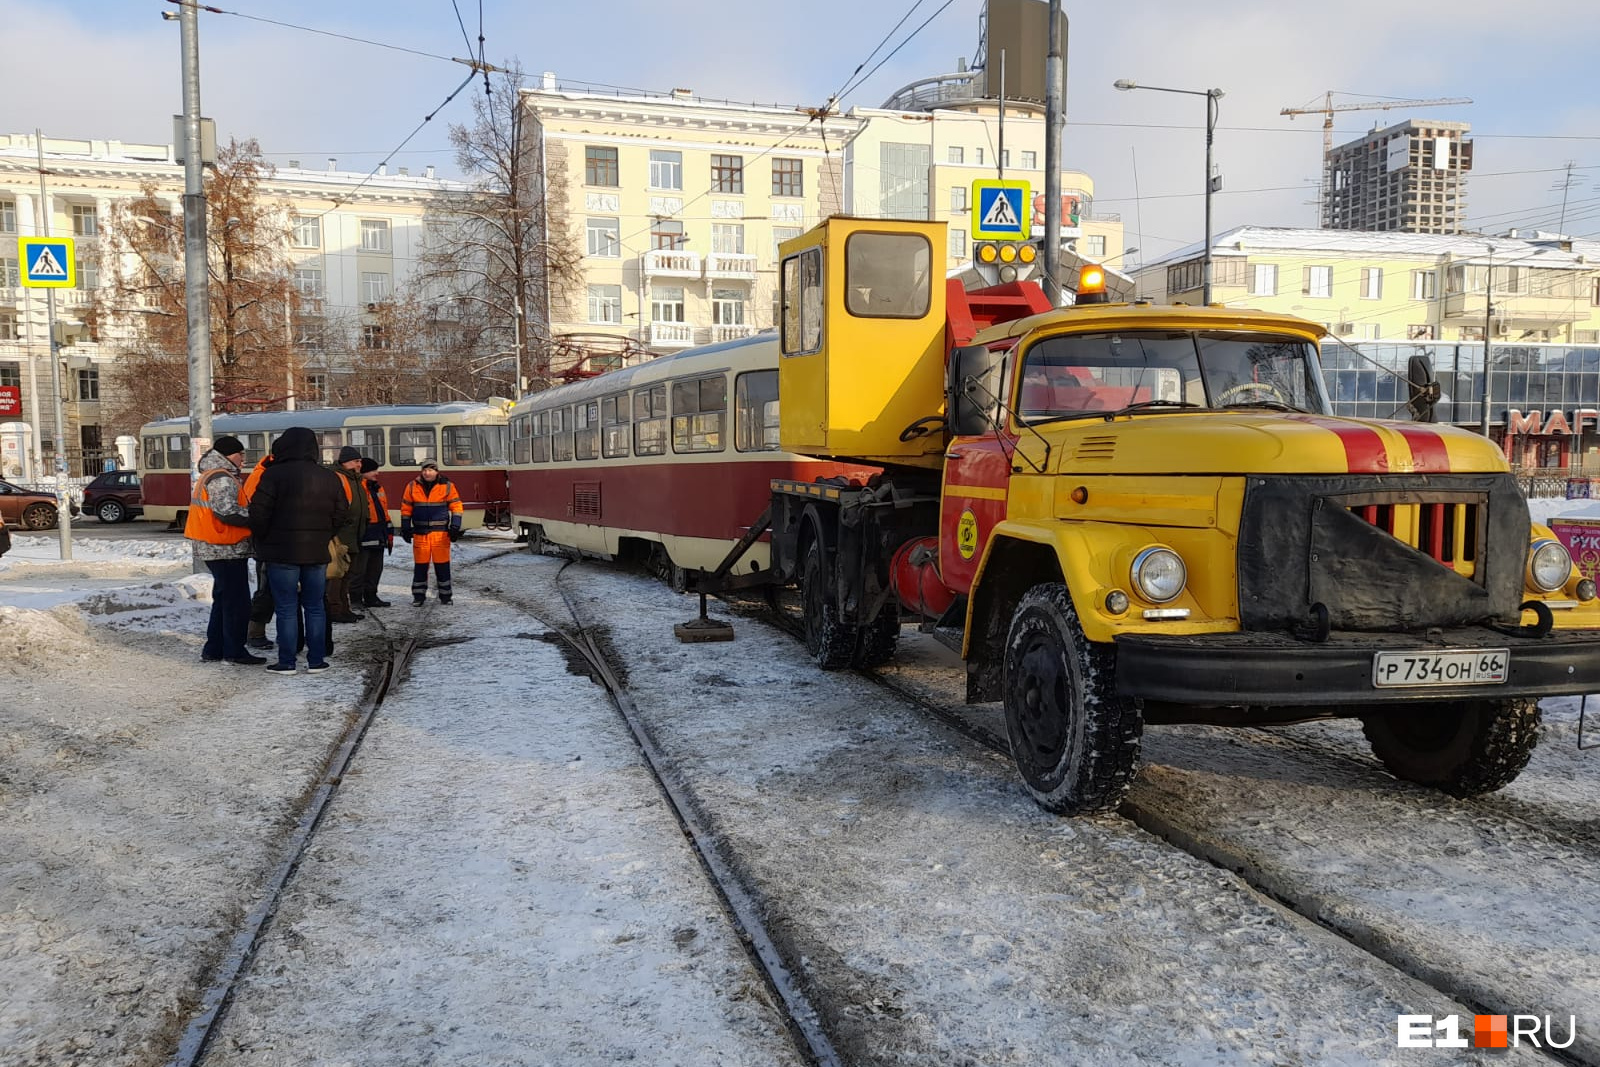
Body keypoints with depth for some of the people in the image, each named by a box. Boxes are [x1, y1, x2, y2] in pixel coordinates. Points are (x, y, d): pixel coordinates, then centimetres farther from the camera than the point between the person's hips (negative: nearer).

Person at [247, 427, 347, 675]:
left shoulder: (274, 475, -10)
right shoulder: (330, 478, 7)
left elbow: (259, 513, -13)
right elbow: (341, 514, 9)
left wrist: (263, 540, 3)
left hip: (282, 552, -4)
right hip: (317, 552, 4)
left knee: (286, 608, 1)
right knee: (315, 607, 10)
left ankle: (286, 662, 4)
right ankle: (316, 660, 11)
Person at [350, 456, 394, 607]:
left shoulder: (378, 489, 20)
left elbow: (384, 512, 25)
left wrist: (389, 533, 21)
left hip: (378, 538, 9)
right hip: (363, 537, -9)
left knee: (375, 569, 15)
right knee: (359, 569, -5)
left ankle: (371, 596, 25)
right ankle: (355, 599, -1)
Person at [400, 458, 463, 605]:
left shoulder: (447, 486, 1)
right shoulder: (412, 487, 5)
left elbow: (456, 507, 3)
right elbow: (406, 509, 10)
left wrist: (455, 526, -5)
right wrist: (405, 528, 6)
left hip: (441, 532, -1)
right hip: (420, 532, 1)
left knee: (442, 564, 1)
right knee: (420, 565, 5)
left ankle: (445, 595, 10)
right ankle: (419, 596, 13)